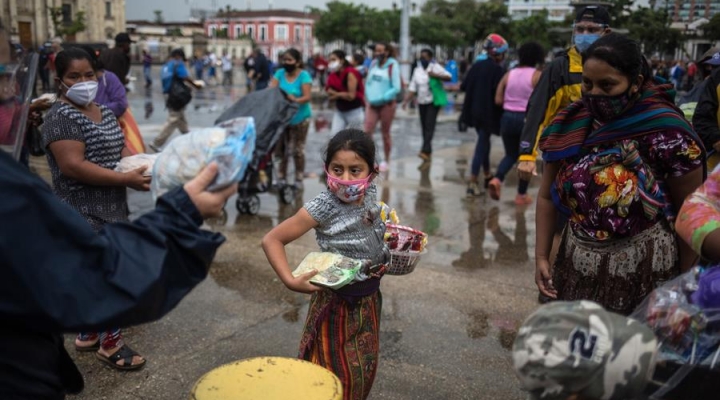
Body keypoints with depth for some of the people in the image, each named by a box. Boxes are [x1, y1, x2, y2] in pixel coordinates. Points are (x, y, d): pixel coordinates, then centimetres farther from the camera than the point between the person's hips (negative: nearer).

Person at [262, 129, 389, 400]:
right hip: (337, 303, -6)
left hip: (369, 299, 6)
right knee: (338, 376, 8)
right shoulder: (322, 209, -25)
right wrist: (290, 281, -33)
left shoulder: (371, 194, -8)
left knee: (364, 368, 21)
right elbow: (272, 240, -23)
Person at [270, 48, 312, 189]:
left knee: (298, 150, 2)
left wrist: (295, 100, -38)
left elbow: (307, 97, -19)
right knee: (281, 148, 8)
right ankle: (281, 178, 19)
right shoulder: (280, 73, 2)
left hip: (299, 118, -4)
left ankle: (298, 179, 13)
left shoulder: (304, 75, -11)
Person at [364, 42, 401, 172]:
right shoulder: (373, 64, 4)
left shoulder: (392, 65, -10)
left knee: (385, 133, 8)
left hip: (386, 104, -4)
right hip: (372, 104, 4)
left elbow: (397, 88, -13)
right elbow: (368, 82, 12)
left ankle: (386, 160, 23)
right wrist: (369, 96, -3)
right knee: (367, 131, -7)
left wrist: (382, 98, -17)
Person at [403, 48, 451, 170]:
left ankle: (425, 151, -29)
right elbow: (412, 87, 5)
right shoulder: (417, 70, 8)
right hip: (422, 102, 5)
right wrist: (406, 100, -7)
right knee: (424, 127, 5)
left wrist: (436, 76, -24)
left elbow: (449, 77, -10)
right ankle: (428, 156, 12)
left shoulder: (435, 67, -4)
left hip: (434, 101, -5)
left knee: (429, 125, -18)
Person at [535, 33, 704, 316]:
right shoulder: (569, 127, -2)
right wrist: (541, 256, -2)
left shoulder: (666, 133, -14)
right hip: (576, 265, 4)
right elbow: (548, 197, 4)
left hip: (642, 273, -4)